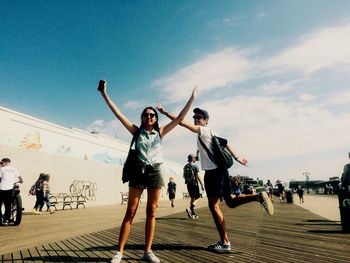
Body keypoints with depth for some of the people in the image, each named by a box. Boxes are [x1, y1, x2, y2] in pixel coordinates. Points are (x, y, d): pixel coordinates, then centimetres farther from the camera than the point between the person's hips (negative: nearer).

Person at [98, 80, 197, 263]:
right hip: (139, 171, -1)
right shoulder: (137, 131, 7)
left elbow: (179, 118, 5)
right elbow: (118, 114, 1)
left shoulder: (160, 132, 9)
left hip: (155, 172, 1)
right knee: (130, 212, -1)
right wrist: (105, 94, -3)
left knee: (151, 212, 4)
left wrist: (192, 99, 1)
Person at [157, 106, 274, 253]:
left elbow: (182, 122, -16)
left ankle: (225, 242, 0)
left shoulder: (204, 130, -7)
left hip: (213, 171, -9)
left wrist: (165, 112, -13)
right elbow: (226, 145, 21)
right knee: (231, 201, 16)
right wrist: (236, 158, 24)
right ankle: (258, 196, 0)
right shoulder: (211, 132, 19)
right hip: (221, 169, 9)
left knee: (213, 205, -4)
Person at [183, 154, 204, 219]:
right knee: (197, 197, 3)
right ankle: (190, 208, -19)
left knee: (192, 198, 14)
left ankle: (193, 213, 12)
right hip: (194, 184, -6)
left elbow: (184, 176, 13)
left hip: (188, 184, 6)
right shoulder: (195, 166, -10)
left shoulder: (185, 166, 9)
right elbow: (197, 176, -15)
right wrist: (201, 184, -11)